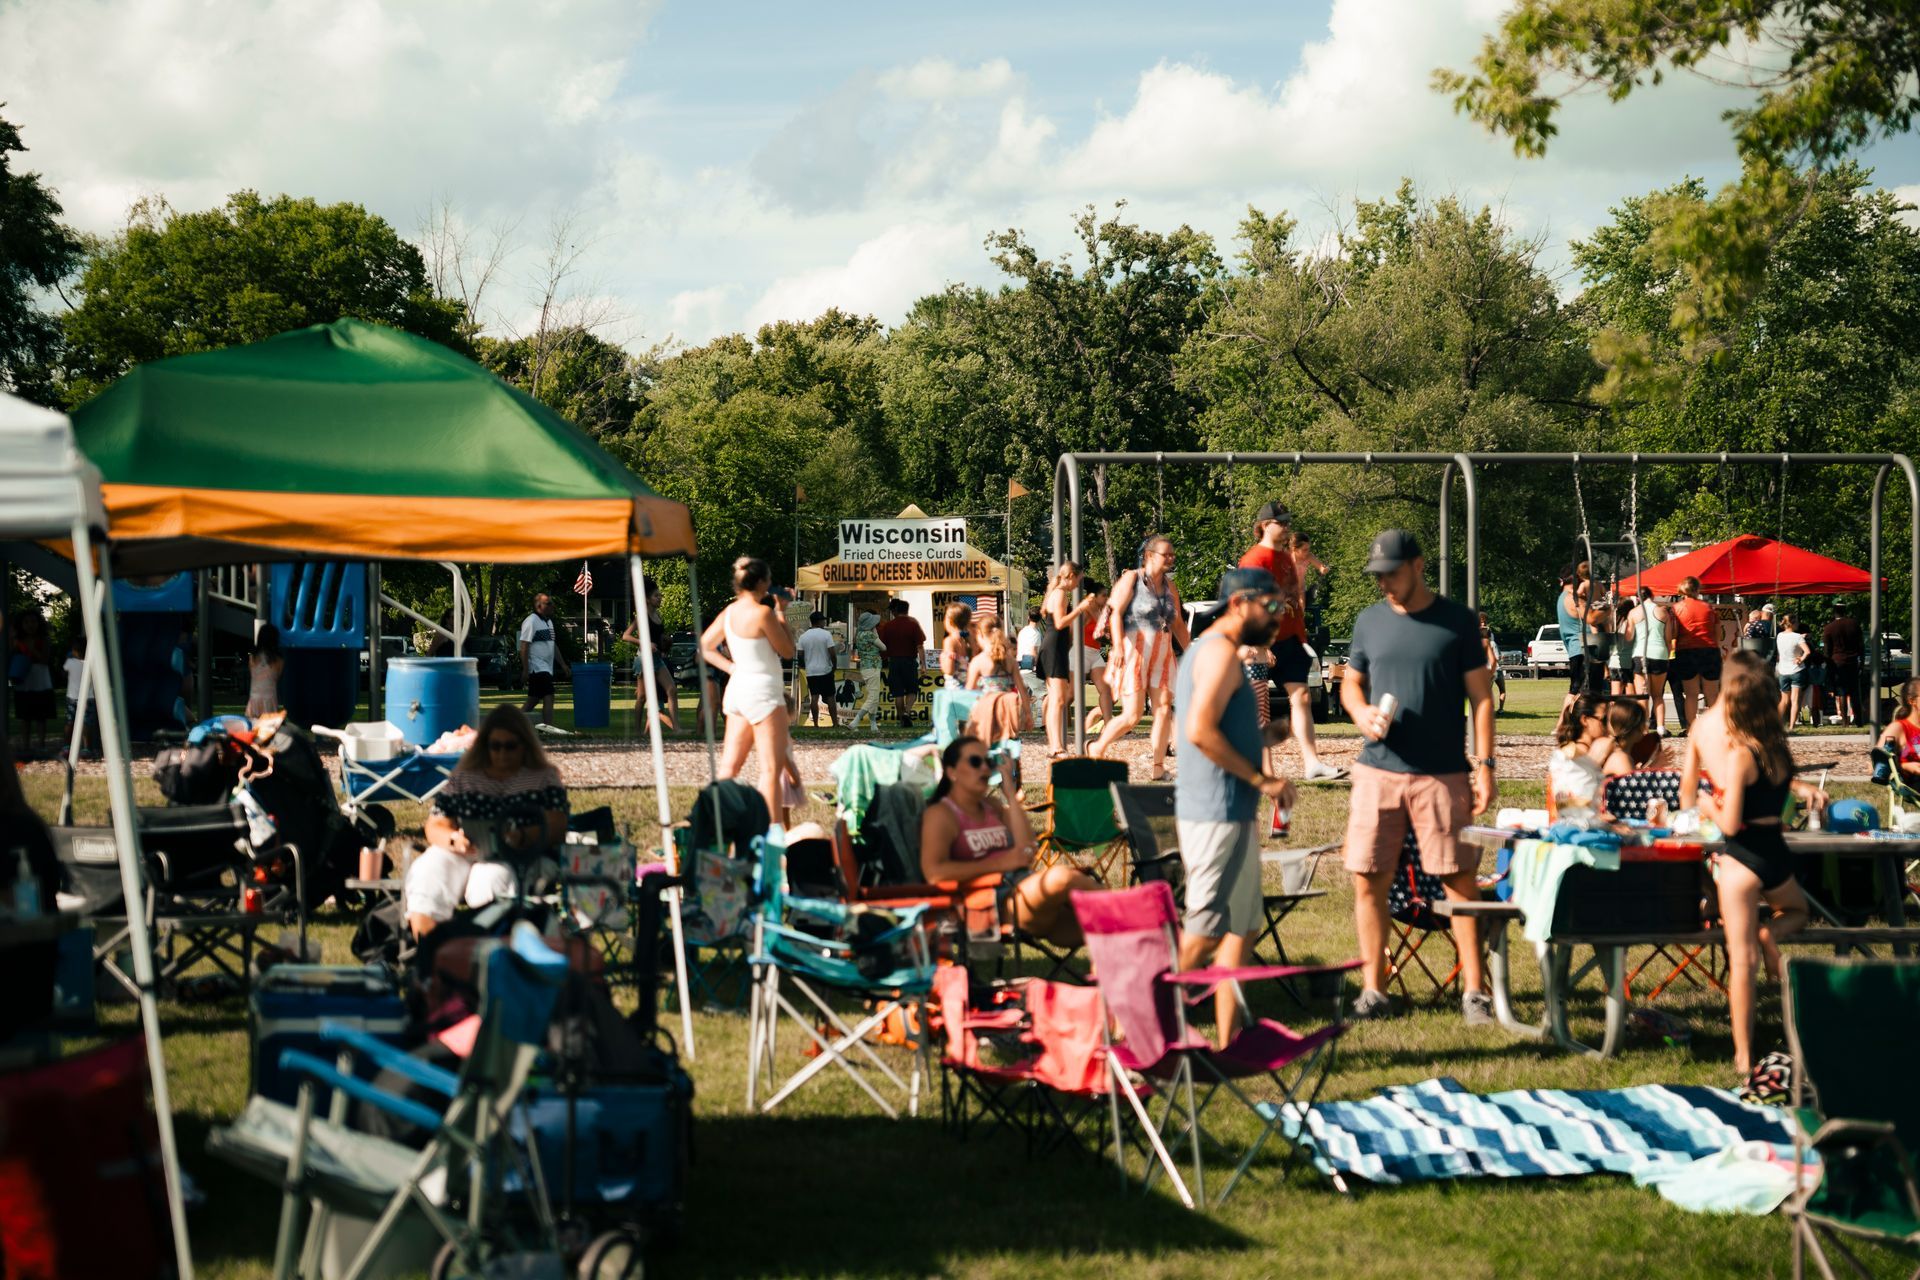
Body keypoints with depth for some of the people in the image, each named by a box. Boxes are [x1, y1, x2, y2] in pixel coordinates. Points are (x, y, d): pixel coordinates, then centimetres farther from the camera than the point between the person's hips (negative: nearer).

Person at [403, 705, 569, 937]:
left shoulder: (544, 777, 13)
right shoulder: (464, 777, 20)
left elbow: (557, 827, 0)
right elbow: (435, 827, 15)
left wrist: (523, 838, -21)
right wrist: (453, 839, -10)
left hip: (516, 861, -3)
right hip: (460, 855, 3)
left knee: (490, 880, -37)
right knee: (428, 870, -28)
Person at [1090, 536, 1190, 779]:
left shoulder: (1170, 587, 14)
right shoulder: (1131, 579, -4)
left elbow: (1178, 624, 21)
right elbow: (1115, 612, -14)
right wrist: (1118, 646, -27)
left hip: (1162, 656, 6)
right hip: (1134, 652, -6)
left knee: (1164, 708, -4)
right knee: (1132, 715, -10)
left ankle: (1157, 767, 1)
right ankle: (1097, 749, 12)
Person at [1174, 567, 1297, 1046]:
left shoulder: (1206, 650, 20)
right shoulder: (1221, 650, -12)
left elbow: (1194, 734, 22)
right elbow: (1200, 731, -23)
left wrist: (1264, 735, 14)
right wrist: (1262, 778, -17)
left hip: (1231, 813, 11)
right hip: (1219, 812, -11)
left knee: (1243, 927, 12)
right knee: (1205, 932, -9)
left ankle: (1228, 1042, 14)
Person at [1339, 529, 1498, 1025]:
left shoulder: (1457, 621, 0)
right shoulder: (1369, 621, 10)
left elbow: (1481, 696, 1)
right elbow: (1351, 682, 19)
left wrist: (1484, 766, -6)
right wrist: (1361, 712, -4)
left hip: (1443, 774, -3)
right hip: (1377, 770, 3)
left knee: (1460, 881, -2)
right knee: (1367, 881, 2)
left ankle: (1474, 990, 6)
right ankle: (1373, 990, 12)